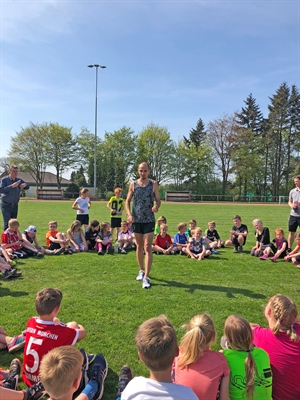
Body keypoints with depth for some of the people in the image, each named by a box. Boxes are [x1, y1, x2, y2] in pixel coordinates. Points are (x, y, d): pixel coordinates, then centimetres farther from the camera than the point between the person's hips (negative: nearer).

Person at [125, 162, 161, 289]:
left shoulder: (153, 184, 0)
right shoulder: (133, 184, 3)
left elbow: (158, 200, 2)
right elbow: (128, 201, 6)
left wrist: (157, 206, -22)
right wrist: (129, 214, -11)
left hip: (149, 220, -2)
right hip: (136, 220, 2)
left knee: (147, 248, -7)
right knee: (139, 246, 14)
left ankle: (146, 277, -6)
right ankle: (141, 271, 32)